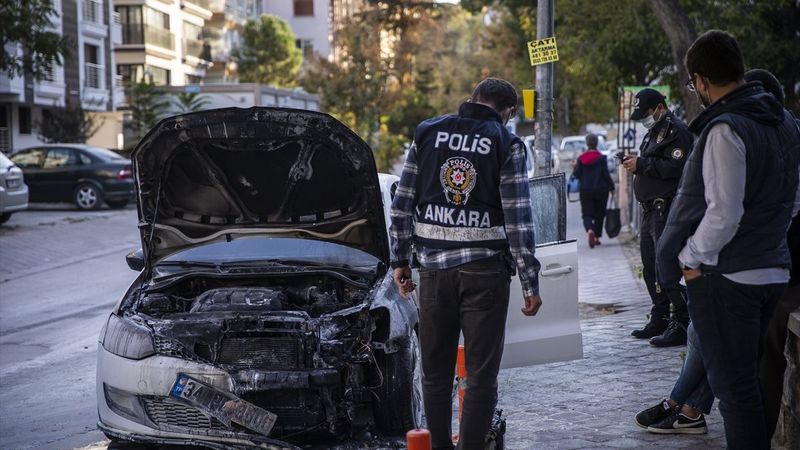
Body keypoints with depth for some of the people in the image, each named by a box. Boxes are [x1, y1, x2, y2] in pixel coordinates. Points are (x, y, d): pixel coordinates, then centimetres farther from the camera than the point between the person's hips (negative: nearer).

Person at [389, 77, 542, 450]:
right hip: (485, 270, -3)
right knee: (481, 374, 3)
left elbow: (401, 205, 6)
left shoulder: (427, 133, 6)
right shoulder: (507, 145, -4)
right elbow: (518, 220, -8)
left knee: (435, 371, 13)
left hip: (434, 269, 3)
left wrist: (399, 259, 13)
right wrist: (530, 283, -5)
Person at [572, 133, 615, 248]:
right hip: (601, 190, -1)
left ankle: (590, 230, -29)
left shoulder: (581, 158, -2)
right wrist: (611, 186, 4)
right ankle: (597, 237, 14)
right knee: (599, 214, 13)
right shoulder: (601, 158, -8)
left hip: (586, 190, 1)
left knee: (587, 214, 1)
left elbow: (576, 174, 0)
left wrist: (575, 167, 21)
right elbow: (606, 174, -9)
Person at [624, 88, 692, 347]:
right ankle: (659, 320, 23)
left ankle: (680, 324, -10)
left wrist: (642, 165, -20)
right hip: (650, 210, 11)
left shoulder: (676, 131, -11)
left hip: (667, 211, -11)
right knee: (650, 269, 14)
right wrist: (635, 164, 8)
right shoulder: (653, 132, 21)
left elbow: (676, 167, -23)